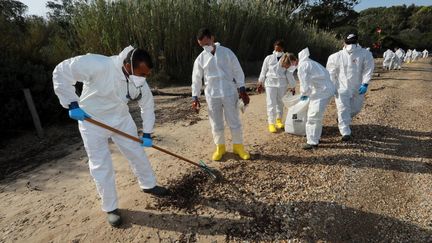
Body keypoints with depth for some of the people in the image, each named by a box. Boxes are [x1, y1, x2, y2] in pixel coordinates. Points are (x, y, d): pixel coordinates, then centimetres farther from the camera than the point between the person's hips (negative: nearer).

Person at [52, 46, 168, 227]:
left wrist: (147, 134, -2)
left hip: (121, 119, 4)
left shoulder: (139, 82, -14)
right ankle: (110, 208, 20)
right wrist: (72, 103, -25)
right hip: (92, 121, -4)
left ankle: (149, 185, 35)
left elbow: (148, 106, -1)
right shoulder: (98, 65, -31)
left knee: (137, 153, 11)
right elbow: (61, 72, -22)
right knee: (101, 167, 2)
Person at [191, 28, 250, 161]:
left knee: (234, 122, 6)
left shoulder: (226, 52, -2)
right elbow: (196, 79, 7)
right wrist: (195, 97, 2)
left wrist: (242, 90, -5)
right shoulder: (200, 59, 3)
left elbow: (237, 71, 0)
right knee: (216, 124, 9)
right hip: (212, 95, 2)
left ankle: (238, 146, 23)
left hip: (229, 93, -1)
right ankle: (220, 147, 27)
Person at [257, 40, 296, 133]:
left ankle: (279, 120, 27)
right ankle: (271, 123, 0)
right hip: (270, 83, -1)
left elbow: (289, 73, 2)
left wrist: (292, 86, 0)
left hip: (282, 83, 1)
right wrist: (260, 83, 8)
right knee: (271, 103, -4)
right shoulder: (268, 58, 3)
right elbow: (263, 71, 8)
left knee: (280, 102, 9)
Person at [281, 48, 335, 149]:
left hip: (322, 92, -10)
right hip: (326, 89, 10)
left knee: (313, 117, -5)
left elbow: (305, 86, -21)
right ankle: (315, 137, 32)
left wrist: (303, 94, 3)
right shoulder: (306, 62, 12)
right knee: (317, 116, 20)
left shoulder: (301, 67, -19)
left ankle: (313, 142, 4)